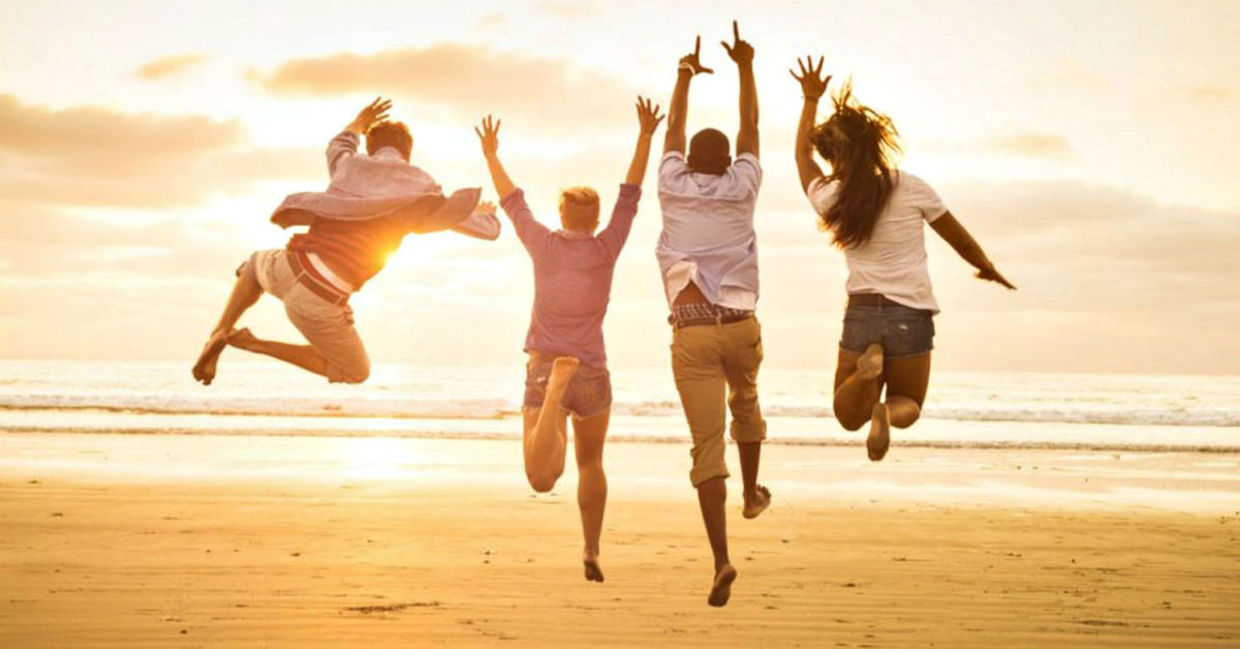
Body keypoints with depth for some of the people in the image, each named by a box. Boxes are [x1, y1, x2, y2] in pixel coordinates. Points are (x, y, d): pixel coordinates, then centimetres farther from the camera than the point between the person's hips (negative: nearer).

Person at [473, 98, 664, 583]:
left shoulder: (543, 244, -1)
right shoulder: (606, 249, -3)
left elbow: (512, 201, 13)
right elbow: (630, 194, 2)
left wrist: (491, 155, 26)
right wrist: (645, 136, 6)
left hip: (541, 370, 0)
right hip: (593, 377, 1)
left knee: (542, 480, -17)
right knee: (591, 463, 26)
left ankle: (554, 386, -40)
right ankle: (591, 552, 24)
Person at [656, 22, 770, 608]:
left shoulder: (673, 187, 8)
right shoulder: (741, 188, 7)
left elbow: (674, 128, 25)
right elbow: (751, 127, 20)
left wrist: (686, 71, 37)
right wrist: (745, 67, 29)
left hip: (691, 332, 0)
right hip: (740, 326, 1)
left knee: (706, 442, -6)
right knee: (745, 403, 33)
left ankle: (721, 556, -18)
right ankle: (752, 492, 43)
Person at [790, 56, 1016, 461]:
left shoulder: (829, 198, -3)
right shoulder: (911, 188, -7)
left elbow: (802, 153, 20)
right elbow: (960, 239, 8)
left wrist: (811, 99, 33)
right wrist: (988, 269, 28)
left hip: (861, 314, 1)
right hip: (911, 317, -1)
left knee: (848, 415, 16)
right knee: (908, 403, 21)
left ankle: (868, 368, -18)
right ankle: (887, 412, -18)